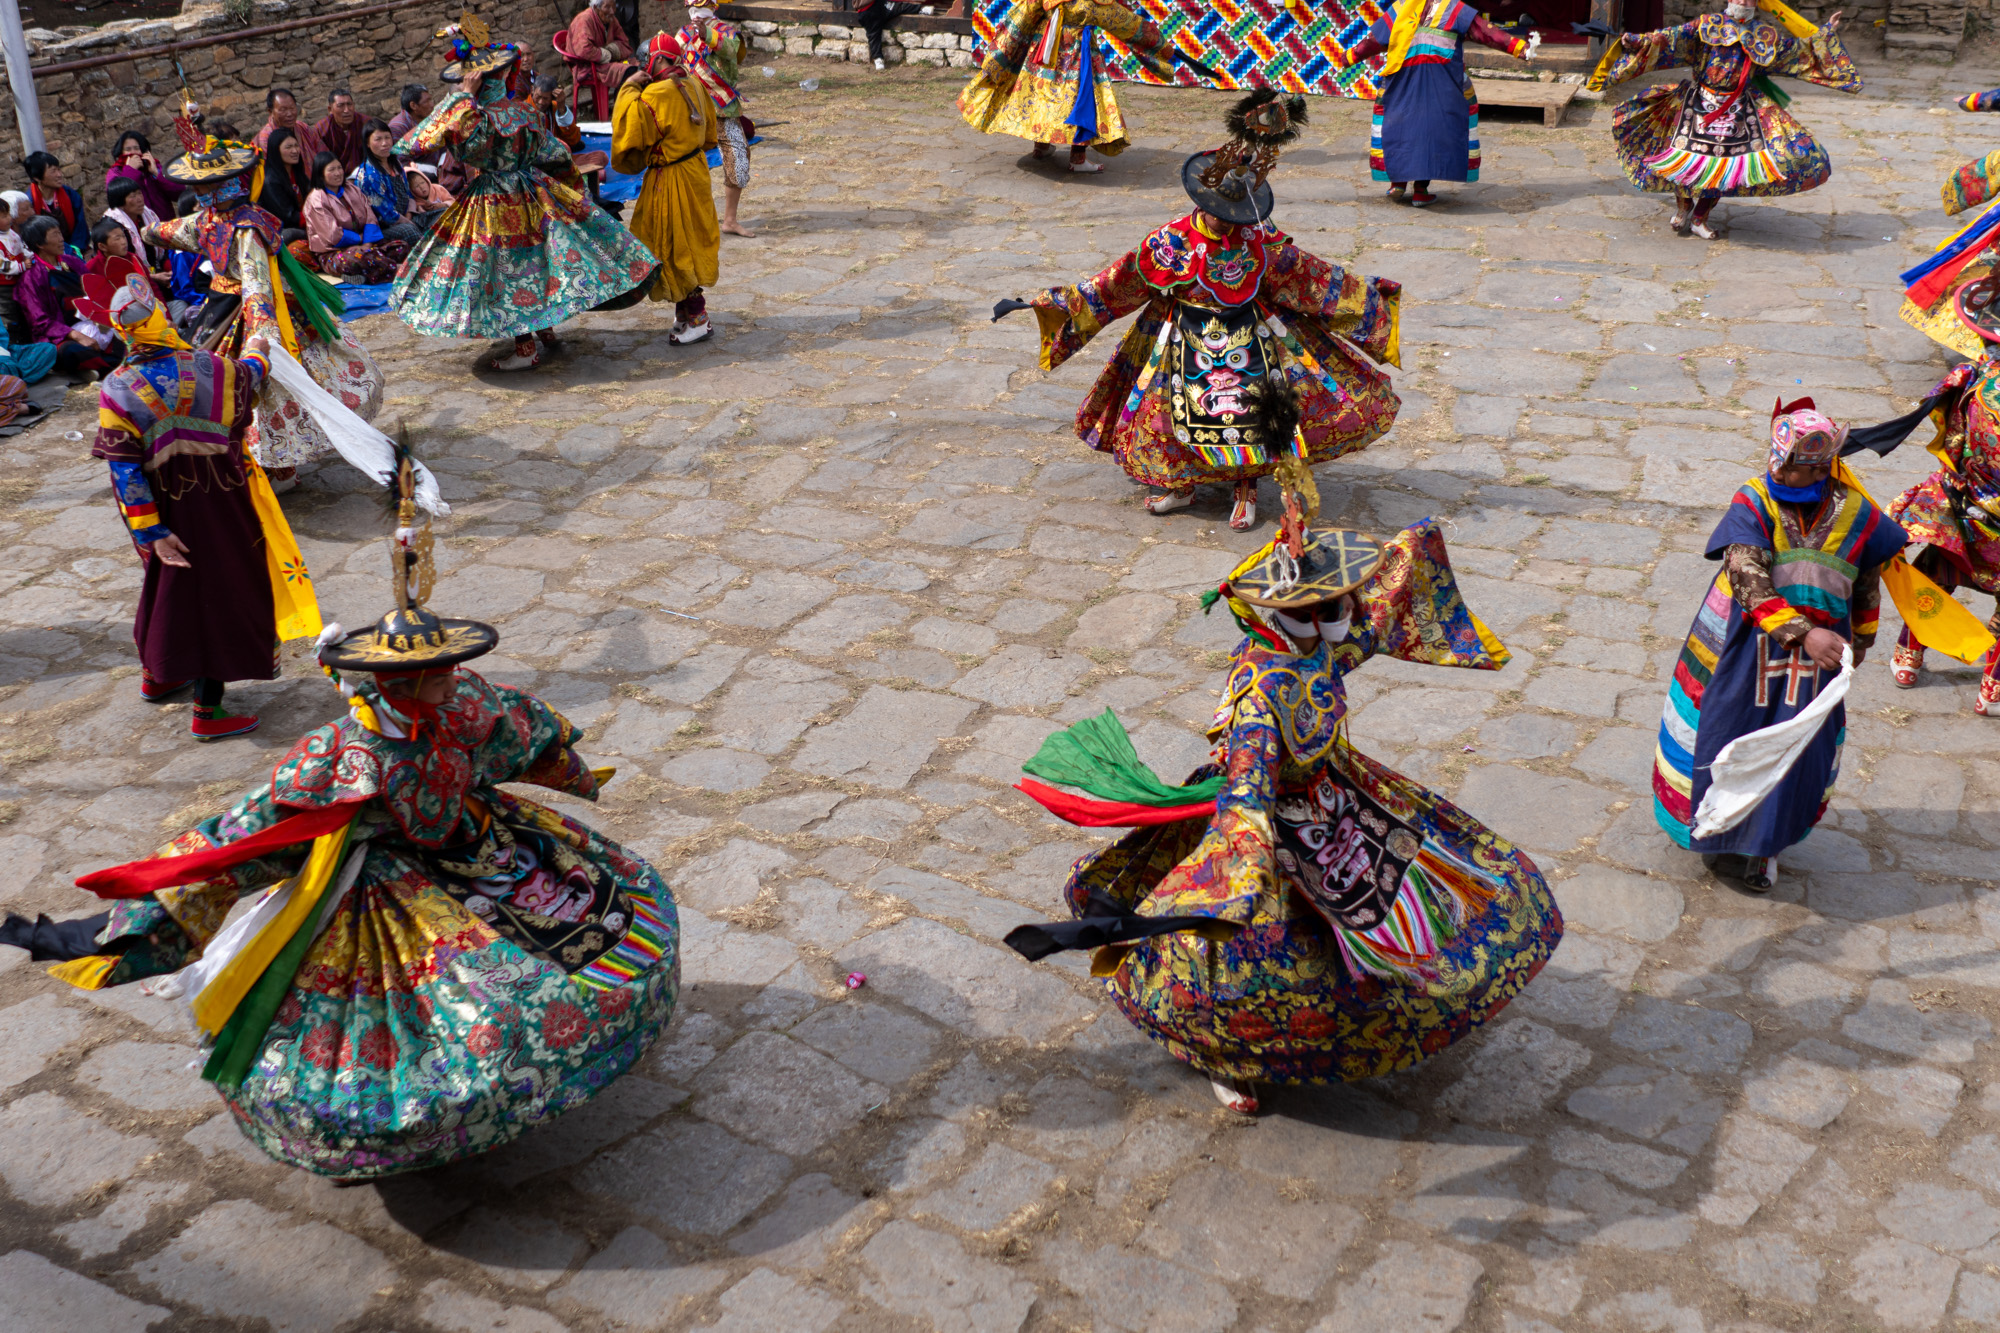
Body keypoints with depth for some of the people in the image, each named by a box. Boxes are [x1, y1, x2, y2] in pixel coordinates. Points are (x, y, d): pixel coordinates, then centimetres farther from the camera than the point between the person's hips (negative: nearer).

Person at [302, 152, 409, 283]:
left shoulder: (352, 189, 15)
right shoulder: (316, 199, -6)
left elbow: (370, 218, 5)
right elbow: (333, 235, -13)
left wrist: (367, 243, -12)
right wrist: (360, 238, -3)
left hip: (361, 244, 8)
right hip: (332, 253, -7)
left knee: (401, 247, -15)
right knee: (360, 257, -42)